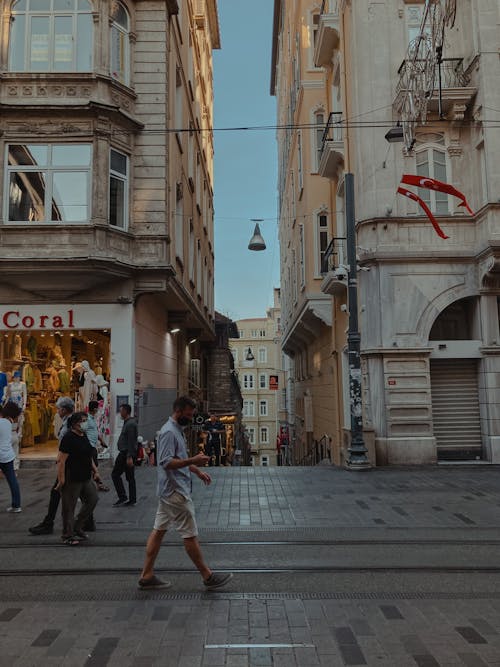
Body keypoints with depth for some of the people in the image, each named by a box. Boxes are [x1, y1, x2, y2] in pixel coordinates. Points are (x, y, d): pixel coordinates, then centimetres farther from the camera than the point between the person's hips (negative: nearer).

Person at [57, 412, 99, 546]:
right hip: (71, 479, -9)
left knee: (92, 499, 12)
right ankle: (68, 536, 17)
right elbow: (61, 460, -21)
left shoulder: (84, 436, 10)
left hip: (85, 478, 9)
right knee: (69, 508, 3)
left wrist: (93, 467, 16)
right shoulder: (68, 438, -18)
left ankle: (77, 528, 25)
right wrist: (61, 480, -22)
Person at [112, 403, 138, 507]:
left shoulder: (130, 424, -17)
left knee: (115, 474, -3)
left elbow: (131, 441, -23)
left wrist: (129, 457, -25)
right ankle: (132, 500, 14)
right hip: (128, 454, 10)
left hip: (126, 453, -10)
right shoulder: (129, 422, 16)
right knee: (130, 477, 10)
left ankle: (122, 497, -1)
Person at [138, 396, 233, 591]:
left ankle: (147, 576, 19)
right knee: (190, 534, -1)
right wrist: (193, 461, -29)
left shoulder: (177, 430, 14)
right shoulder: (169, 432, -19)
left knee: (159, 530, 12)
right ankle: (208, 576, 8)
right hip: (175, 492, -10)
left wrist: (197, 471, 19)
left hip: (170, 491, 10)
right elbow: (166, 462, -26)